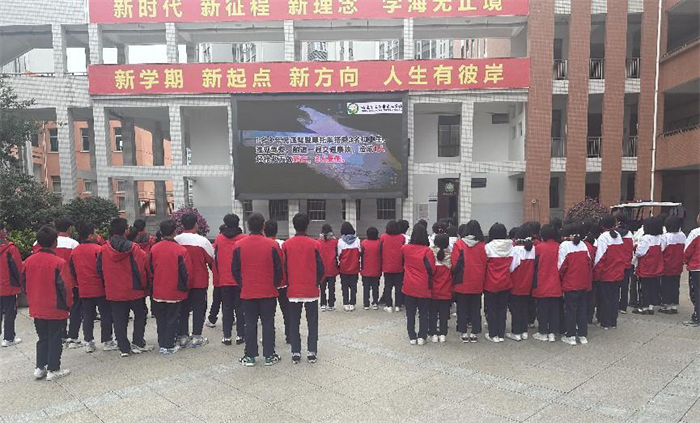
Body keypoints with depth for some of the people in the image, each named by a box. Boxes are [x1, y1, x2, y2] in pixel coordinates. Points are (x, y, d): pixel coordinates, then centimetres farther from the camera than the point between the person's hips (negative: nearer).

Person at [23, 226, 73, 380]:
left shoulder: (29, 261, -1)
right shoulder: (59, 262, -18)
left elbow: (24, 284, 8)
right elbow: (65, 286, -16)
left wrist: (32, 301, 20)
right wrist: (68, 304, -2)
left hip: (36, 309, 5)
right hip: (56, 309, -5)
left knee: (42, 338, 19)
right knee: (55, 339, 7)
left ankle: (40, 368, 23)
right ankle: (53, 370, 13)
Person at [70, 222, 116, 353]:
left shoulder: (74, 251, 4)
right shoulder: (97, 249, -14)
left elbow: (72, 270, 11)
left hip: (84, 290, 5)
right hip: (100, 288, -5)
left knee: (87, 316, 12)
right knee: (106, 314, 5)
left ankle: (89, 342, 16)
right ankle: (106, 341, 8)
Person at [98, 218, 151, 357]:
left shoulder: (103, 250, -5)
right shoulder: (133, 248, -15)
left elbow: (100, 270, 3)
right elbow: (142, 269, -14)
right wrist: (143, 285, 2)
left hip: (113, 292, 2)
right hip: (134, 291, -2)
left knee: (119, 320, 10)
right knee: (140, 315, 17)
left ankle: (124, 348, 13)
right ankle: (138, 343, 13)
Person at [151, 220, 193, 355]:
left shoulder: (154, 249, -5)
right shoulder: (181, 250, -14)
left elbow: (150, 269, 6)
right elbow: (187, 272, -11)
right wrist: (186, 287, 5)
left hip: (158, 292, 3)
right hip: (175, 292, -3)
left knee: (161, 319, 15)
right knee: (172, 319, 7)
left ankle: (161, 344, 24)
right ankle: (168, 346, 10)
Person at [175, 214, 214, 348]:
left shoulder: (176, 240, -5)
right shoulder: (202, 241, -12)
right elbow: (212, 260, -3)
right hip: (200, 281, -3)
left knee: (183, 308, 12)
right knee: (199, 308, 6)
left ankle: (183, 336, 17)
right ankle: (196, 337, 8)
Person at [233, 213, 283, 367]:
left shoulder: (239, 245, -5)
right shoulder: (272, 245, -10)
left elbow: (235, 269, 2)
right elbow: (279, 269, -4)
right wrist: (276, 284, 12)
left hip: (247, 292, 1)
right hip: (269, 291, -1)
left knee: (250, 324, 10)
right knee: (268, 323, 8)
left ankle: (250, 356, 15)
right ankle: (269, 356, 13)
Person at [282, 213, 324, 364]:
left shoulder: (286, 245, -4)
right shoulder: (314, 244, -8)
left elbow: (284, 268, -1)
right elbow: (321, 269, -6)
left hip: (293, 290, 1)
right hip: (311, 290, -1)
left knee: (294, 323, 10)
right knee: (312, 322, 9)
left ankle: (296, 353, 12)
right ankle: (312, 352, 10)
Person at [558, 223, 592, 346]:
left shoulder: (564, 245, -12)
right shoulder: (583, 244, 4)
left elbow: (562, 265, -12)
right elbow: (589, 262, 7)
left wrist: (560, 277, 4)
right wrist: (587, 278, 17)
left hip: (570, 283, -5)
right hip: (583, 282, 5)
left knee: (570, 309, 4)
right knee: (582, 308, 14)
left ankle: (571, 336, 10)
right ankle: (583, 335, 20)